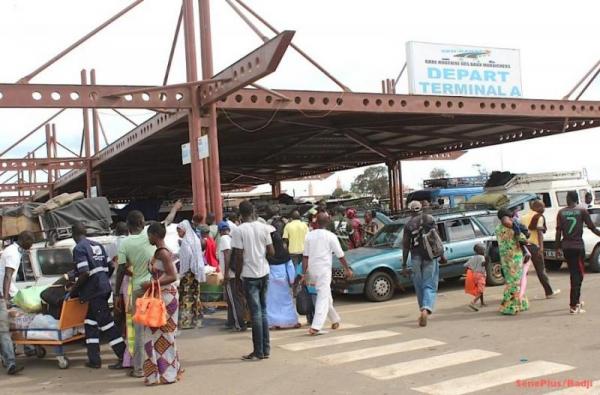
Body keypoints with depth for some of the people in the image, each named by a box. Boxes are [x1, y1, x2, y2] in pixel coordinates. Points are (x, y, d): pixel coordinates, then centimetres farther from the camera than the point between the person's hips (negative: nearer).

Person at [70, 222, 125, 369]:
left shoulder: (79, 248, -10)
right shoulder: (98, 245, 14)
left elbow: (84, 273, -19)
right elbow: (109, 267, 14)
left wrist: (73, 289, -7)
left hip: (94, 291, -8)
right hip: (103, 288, 8)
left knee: (106, 324, -5)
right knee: (90, 322, 17)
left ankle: (124, 358, -3)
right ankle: (94, 359, 20)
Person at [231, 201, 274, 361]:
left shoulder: (239, 231, -11)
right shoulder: (263, 227, 2)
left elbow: (239, 256, -13)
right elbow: (271, 252, 2)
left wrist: (237, 274, -2)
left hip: (250, 275, -4)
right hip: (264, 273, 4)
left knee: (256, 313, 0)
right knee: (263, 311, 14)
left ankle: (258, 352, 4)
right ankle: (266, 348, 17)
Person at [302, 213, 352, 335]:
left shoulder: (309, 235, 4)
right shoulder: (330, 236, -6)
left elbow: (305, 256, 1)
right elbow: (340, 255, -2)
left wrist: (304, 274, 3)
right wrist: (347, 269, 9)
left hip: (312, 270, 5)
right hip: (324, 270, -5)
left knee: (325, 295, 20)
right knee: (323, 298, -5)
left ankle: (335, 319, 34)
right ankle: (316, 327, -17)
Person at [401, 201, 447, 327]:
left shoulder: (408, 224, 1)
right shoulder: (430, 219, 2)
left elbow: (405, 245, 0)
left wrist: (404, 265, 2)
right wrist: (441, 255, 8)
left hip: (416, 258, 1)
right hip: (430, 256, 0)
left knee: (419, 287, 14)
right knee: (430, 286, -1)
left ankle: (423, 311, 22)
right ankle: (426, 310, -22)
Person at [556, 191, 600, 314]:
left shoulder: (561, 213, 3)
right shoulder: (582, 211, -4)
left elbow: (558, 231, 1)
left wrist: (558, 247, 7)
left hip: (566, 247, 4)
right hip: (578, 246, -3)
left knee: (573, 273, 19)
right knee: (578, 275, 1)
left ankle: (576, 299, 31)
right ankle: (573, 305, -6)